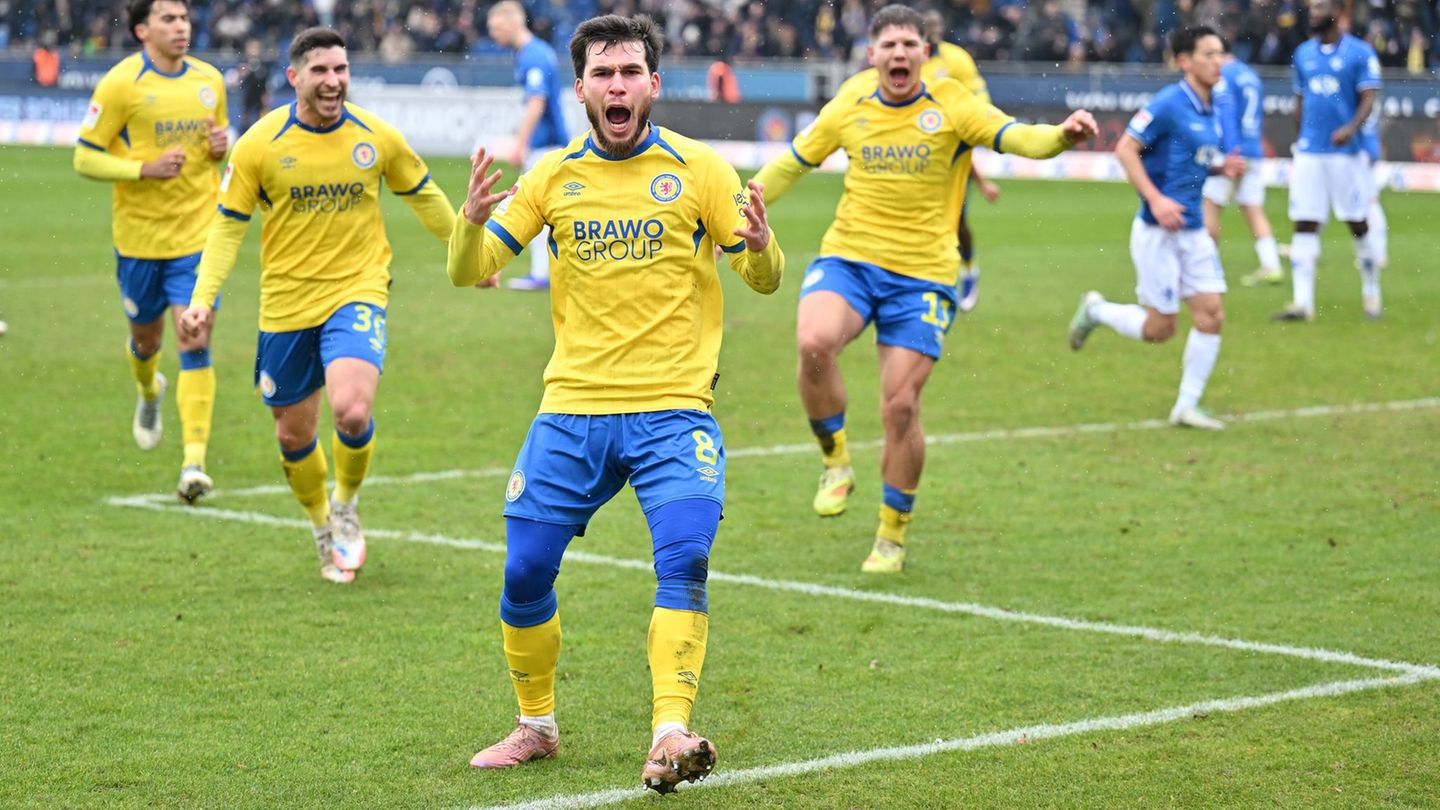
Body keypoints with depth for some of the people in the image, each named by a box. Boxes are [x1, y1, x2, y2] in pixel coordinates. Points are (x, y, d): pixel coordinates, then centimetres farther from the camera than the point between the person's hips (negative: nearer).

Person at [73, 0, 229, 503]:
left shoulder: (210, 80, 5)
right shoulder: (121, 83, -9)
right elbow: (85, 159, -8)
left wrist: (222, 146, -3)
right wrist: (144, 169, -22)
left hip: (198, 233, 2)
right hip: (139, 235, -1)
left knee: (195, 343, -11)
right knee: (147, 337, 15)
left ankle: (194, 461, -14)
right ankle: (148, 392, 53)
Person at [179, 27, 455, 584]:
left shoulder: (377, 137, -3)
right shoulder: (260, 145, -8)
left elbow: (423, 196, 14)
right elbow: (228, 225, -1)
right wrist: (202, 298, -11)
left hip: (358, 292, -1)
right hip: (286, 303, 1)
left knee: (351, 411, -23)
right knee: (294, 434, 10)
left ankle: (346, 508, 8)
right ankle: (324, 530, 38)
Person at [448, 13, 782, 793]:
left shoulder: (697, 167, 0)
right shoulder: (554, 175, 5)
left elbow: (765, 280, 1)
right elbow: (468, 272, 5)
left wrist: (760, 245, -23)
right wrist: (472, 219, -18)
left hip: (673, 410, -2)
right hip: (571, 409, 3)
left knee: (684, 558, -22)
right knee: (525, 570, 1)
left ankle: (669, 735, -23)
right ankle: (536, 724, 22)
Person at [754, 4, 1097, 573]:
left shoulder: (950, 106, -4)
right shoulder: (849, 108, 4)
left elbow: (1016, 137, -19)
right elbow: (791, 164, 18)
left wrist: (1062, 135, -41)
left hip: (921, 275, -1)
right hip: (847, 258, 1)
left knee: (900, 405, -4)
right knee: (814, 342, -30)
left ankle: (892, 535, 17)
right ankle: (836, 463, -4)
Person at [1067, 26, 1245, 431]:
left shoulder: (1210, 110, 10)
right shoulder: (1168, 104, -15)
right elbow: (1125, 149, -17)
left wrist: (1222, 166, 3)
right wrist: (1155, 199, -25)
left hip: (1194, 231, 8)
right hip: (1158, 231, -8)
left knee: (1212, 315, 0)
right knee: (1159, 328, -1)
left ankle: (1187, 406, 9)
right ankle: (1095, 310, 25)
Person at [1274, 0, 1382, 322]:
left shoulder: (1360, 53, -3)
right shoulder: (1303, 53, 12)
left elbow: (1368, 99, -10)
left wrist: (1352, 127, -27)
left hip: (1347, 151, -4)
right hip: (1309, 151, 4)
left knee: (1357, 223, 3)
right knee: (1304, 226, -4)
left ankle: (1371, 292, 21)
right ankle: (1302, 303, -6)